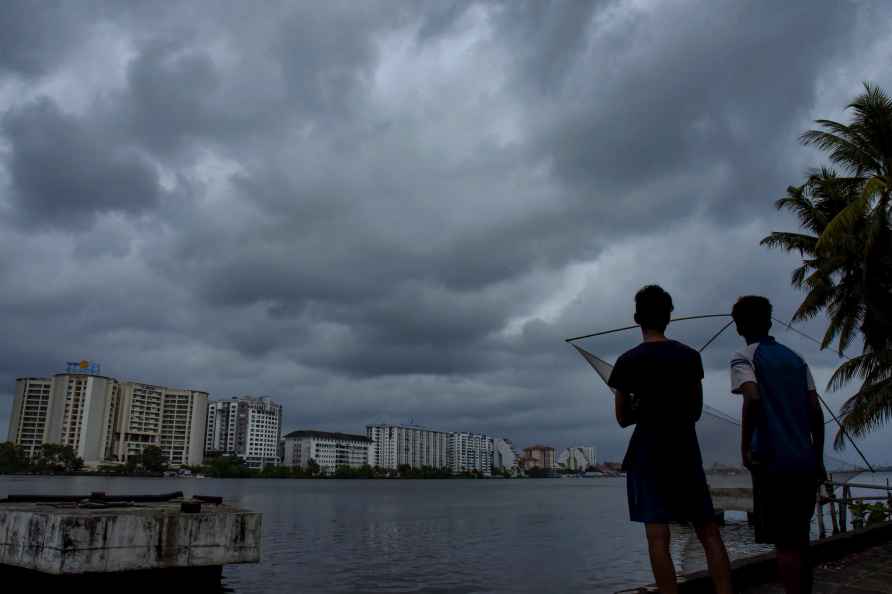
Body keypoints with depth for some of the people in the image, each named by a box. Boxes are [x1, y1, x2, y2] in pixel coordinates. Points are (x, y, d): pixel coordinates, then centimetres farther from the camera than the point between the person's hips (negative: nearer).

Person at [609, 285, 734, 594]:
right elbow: (696, 411, 12)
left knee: (658, 537, -4)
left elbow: (623, 418, 2)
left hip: (649, 452, -3)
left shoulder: (627, 362, -5)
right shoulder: (690, 356, 4)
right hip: (686, 450, 3)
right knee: (709, 533, 9)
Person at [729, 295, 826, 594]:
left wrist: (744, 447, -13)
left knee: (785, 544, -2)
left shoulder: (744, 357, -2)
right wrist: (817, 458, 18)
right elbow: (816, 412, 11)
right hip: (805, 461, 6)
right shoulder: (796, 359, 16)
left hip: (772, 461, -6)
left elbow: (753, 398, -21)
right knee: (799, 541, 17)